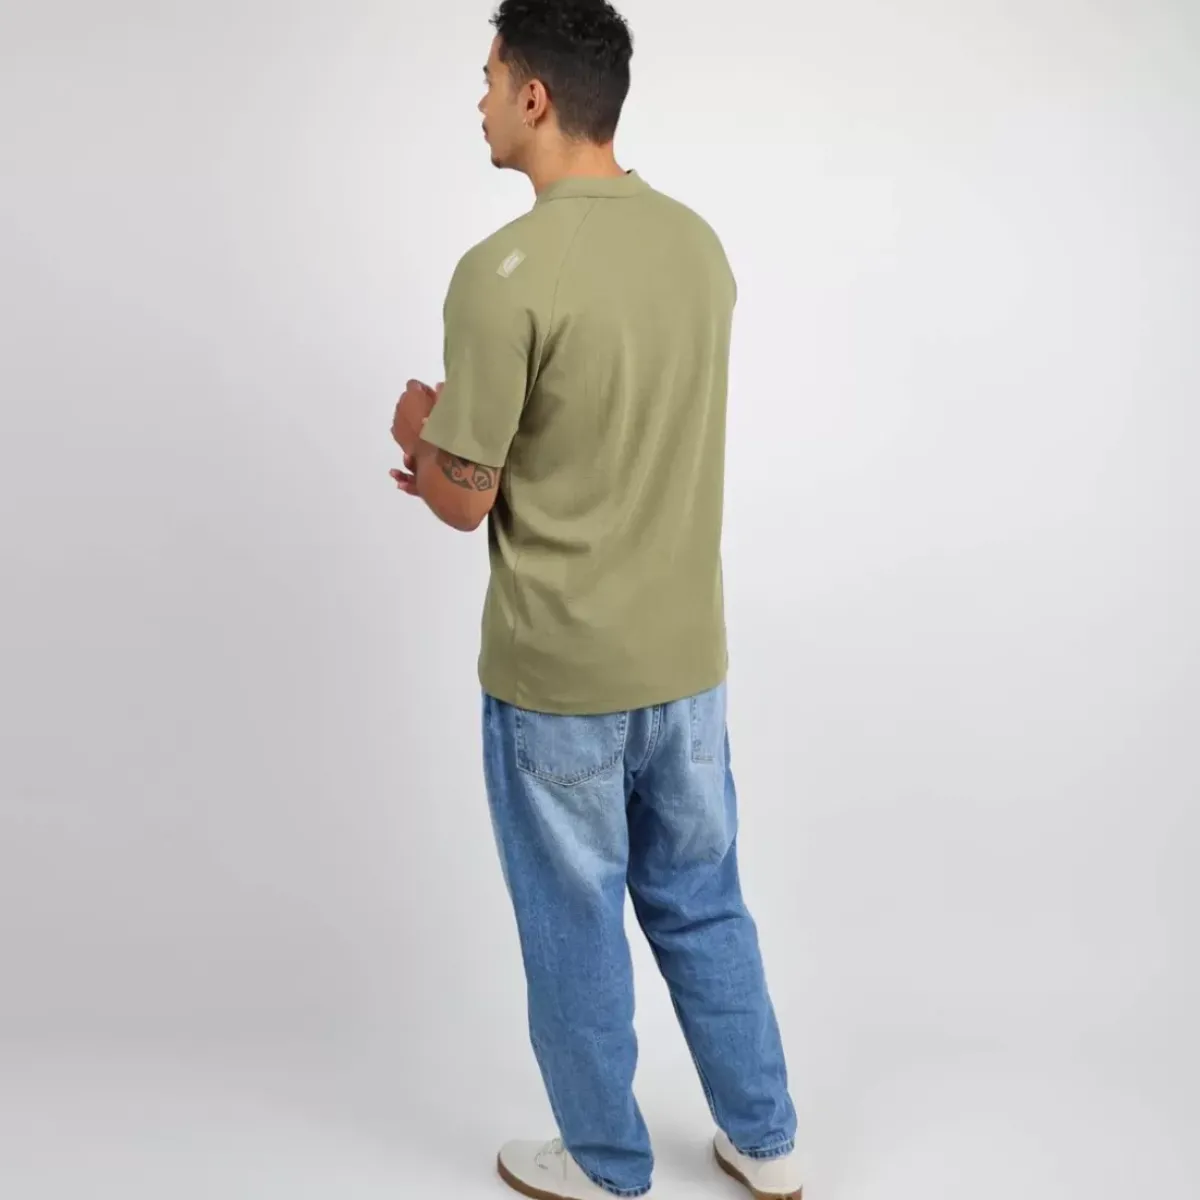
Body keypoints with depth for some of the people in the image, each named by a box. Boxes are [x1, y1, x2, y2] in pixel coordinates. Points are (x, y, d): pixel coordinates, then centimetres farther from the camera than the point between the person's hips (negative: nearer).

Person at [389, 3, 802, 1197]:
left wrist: (419, 431, 8)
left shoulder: (503, 273, -20)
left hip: (556, 672, -6)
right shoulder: (700, 246, 2)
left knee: (573, 928, 14)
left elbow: (463, 502, -14)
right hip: (687, 655, 6)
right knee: (702, 905, 21)